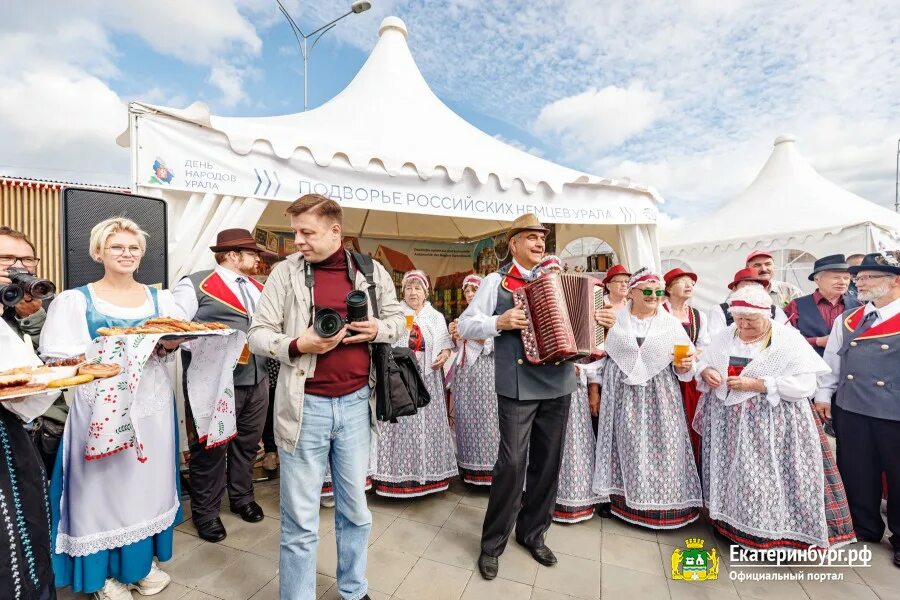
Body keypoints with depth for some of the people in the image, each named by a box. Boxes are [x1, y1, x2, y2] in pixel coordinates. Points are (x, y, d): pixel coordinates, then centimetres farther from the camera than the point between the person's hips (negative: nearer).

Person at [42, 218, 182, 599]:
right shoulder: (76, 300, -1)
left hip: (152, 403, 3)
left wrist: (169, 340, -17)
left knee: (149, 479, 12)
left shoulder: (160, 297, 8)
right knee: (105, 481, 5)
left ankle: (144, 561, 31)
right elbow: (60, 356, -9)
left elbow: (175, 343, 5)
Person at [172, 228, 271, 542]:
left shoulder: (260, 289, 15)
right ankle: (205, 512, 28)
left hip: (257, 382, 6)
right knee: (210, 448, 7)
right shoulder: (195, 285, -6)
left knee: (247, 444, 18)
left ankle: (241, 497, 39)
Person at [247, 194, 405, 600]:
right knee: (300, 521, 11)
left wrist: (377, 329, -9)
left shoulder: (371, 272, 3)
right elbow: (258, 336, -1)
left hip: (355, 403, 2)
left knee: (355, 510, 19)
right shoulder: (286, 272, -2)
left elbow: (397, 320, 13)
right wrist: (298, 344, -20)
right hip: (305, 406, -2)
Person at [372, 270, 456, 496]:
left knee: (428, 422, 5)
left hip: (428, 378, 3)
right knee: (401, 422, -3)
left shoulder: (436, 317, 14)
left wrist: (444, 355, -7)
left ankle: (428, 472, 18)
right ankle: (400, 474, 8)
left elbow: (445, 344, 13)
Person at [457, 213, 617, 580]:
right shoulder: (496, 281, 0)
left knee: (548, 463, 14)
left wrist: (600, 323, 1)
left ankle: (532, 533, 35)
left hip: (559, 384, 5)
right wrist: (499, 322, -18)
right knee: (512, 462, -2)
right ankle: (493, 543, 20)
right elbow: (465, 325, -3)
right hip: (518, 386, -5)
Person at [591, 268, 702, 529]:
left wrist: (685, 365, -16)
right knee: (629, 446, 6)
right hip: (623, 395, 0)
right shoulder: (615, 320, 2)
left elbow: (685, 361, 5)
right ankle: (627, 499, 21)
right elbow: (600, 355, 6)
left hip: (659, 396, 1)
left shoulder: (671, 323, 5)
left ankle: (663, 503, 20)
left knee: (662, 446, 2)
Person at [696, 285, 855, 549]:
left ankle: (774, 531, 19)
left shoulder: (789, 339, -9)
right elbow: (703, 362, 10)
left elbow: (804, 384, -15)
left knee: (767, 476, 0)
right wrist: (706, 372, -13)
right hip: (727, 422, 4)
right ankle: (732, 522, 30)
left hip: (772, 425, -4)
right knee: (732, 474, 13)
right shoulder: (724, 336, 3)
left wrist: (756, 384, -22)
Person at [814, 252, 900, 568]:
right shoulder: (847, 319, 7)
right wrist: (823, 394, 7)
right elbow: (831, 358, 10)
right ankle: (865, 528, 31)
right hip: (849, 409, 4)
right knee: (856, 471, 13)